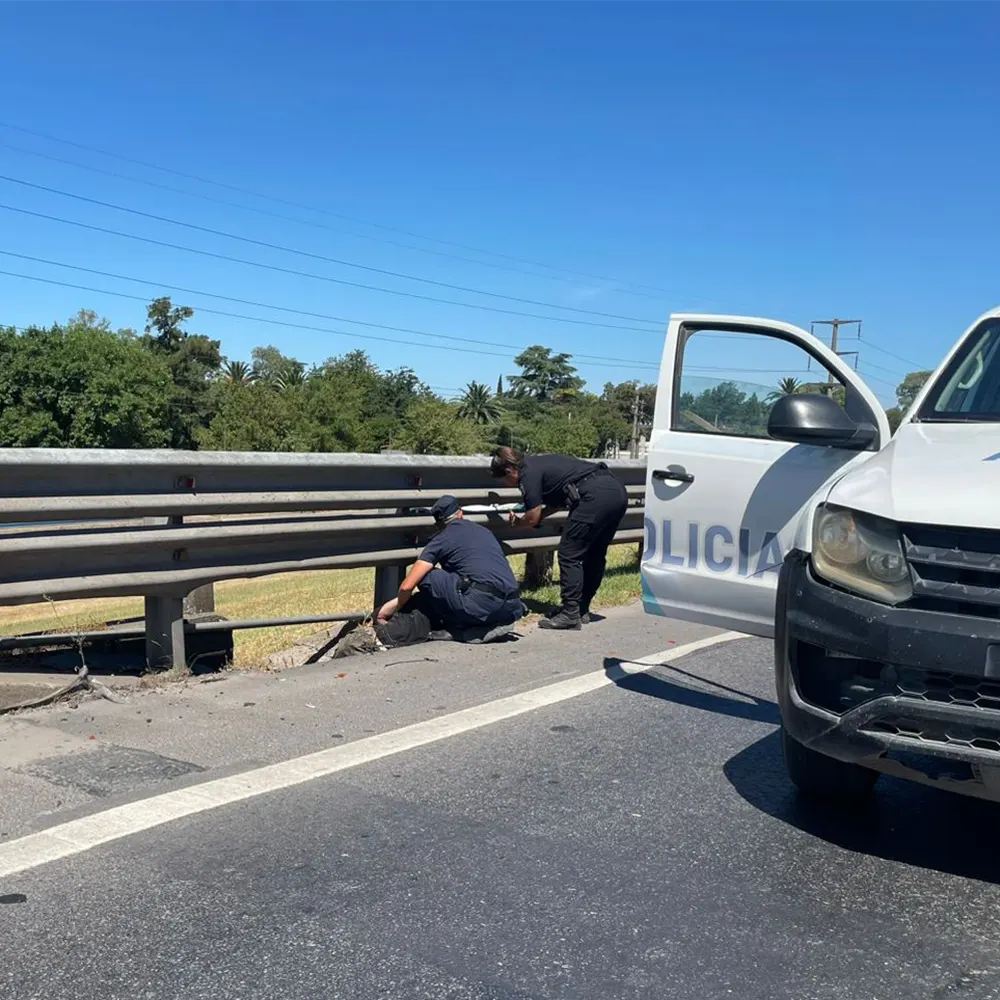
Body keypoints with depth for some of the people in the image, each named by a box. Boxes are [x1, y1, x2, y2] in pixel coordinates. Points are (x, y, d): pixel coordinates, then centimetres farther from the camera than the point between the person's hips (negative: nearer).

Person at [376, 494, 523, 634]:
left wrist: (395, 608, 27)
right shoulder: (485, 531, 28)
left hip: (481, 604, -6)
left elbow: (407, 586, 6)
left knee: (425, 577, 6)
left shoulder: (441, 539, 11)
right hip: (511, 611, 6)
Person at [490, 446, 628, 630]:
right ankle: (582, 610, 25)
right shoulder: (539, 463, 26)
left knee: (569, 555, -2)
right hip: (618, 491, 10)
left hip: (596, 496, -10)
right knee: (595, 555, 17)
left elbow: (533, 519, 1)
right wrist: (542, 511, 32)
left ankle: (570, 614, -1)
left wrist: (517, 521, 21)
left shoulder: (528, 474, -2)